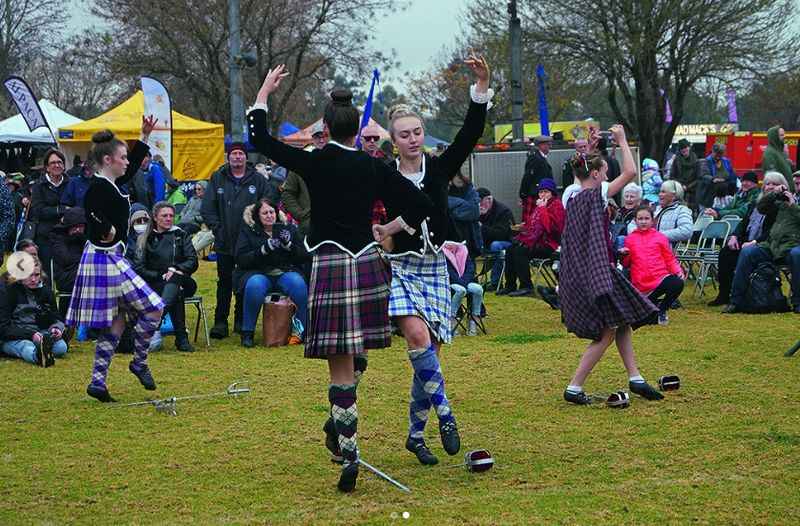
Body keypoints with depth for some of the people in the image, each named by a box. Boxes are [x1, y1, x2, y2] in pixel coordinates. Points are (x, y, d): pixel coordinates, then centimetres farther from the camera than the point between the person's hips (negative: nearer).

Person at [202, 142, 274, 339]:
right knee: (224, 283, 2)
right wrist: (216, 227, -4)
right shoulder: (217, 179, 6)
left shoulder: (258, 180, 4)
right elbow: (207, 207, 6)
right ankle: (220, 322, 5)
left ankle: (241, 321, 15)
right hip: (224, 243, 0)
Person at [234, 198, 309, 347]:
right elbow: (241, 259, -4)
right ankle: (247, 333, -22)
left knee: (299, 284, -32)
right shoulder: (248, 231, 7)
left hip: (285, 273, 2)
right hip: (258, 273, -2)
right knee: (254, 285, -37)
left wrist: (288, 245, -12)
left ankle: (304, 330, -16)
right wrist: (264, 250, -17)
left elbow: (303, 257, 7)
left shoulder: (288, 229, 12)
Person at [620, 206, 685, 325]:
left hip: (660, 277, 0)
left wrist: (678, 271, -8)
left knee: (678, 284, -30)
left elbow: (669, 258, 9)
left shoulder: (660, 237, 8)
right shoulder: (630, 238, 9)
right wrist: (624, 255, -9)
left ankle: (661, 310, -4)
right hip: (641, 284, 0)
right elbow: (626, 264, 13)